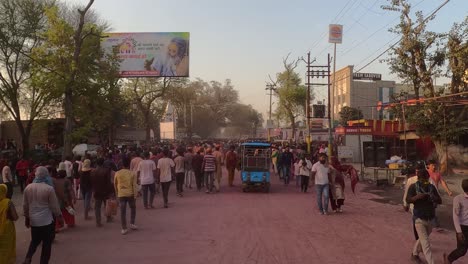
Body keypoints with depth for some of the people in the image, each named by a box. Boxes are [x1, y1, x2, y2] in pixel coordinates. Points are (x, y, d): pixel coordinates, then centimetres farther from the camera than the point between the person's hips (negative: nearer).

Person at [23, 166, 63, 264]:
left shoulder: (28, 187, -3)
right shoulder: (49, 188, -17)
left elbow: (25, 205, 7)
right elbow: (54, 206, -10)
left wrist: (27, 218, 20)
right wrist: (60, 217, 4)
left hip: (33, 221, 5)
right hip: (47, 221, -5)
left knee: (34, 241, 23)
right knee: (47, 244, 9)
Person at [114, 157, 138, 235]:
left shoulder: (117, 173, -1)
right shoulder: (132, 174, -6)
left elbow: (115, 184, 9)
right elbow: (134, 185, -9)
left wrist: (117, 192, 23)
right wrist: (135, 196, -4)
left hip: (121, 194, 1)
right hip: (130, 194, -1)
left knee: (123, 211, 3)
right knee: (133, 208, 20)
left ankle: (124, 228, 4)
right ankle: (132, 224, 15)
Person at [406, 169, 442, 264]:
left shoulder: (432, 187, 1)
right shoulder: (413, 187, -9)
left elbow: (440, 201, 0)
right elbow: (408, 200, -15)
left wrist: (434, 198, -23)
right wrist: (417, 197, -33)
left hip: (430, 219, 5)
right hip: (419, 219, -5)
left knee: (422, 239, 23)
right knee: (426, 244, -9)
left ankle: (414, 254, 45)